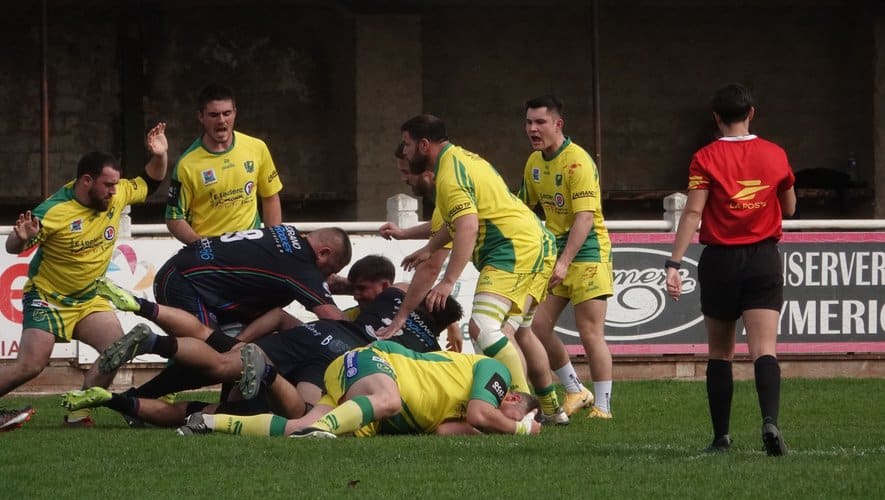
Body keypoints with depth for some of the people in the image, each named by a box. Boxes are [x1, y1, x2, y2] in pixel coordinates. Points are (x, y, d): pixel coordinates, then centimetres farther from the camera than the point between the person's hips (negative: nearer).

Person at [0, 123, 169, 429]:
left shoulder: (117, 195, -7)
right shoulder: (54, 211, -24)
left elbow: (150, 183, 11)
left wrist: (159, 156, -9)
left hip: (88, 298, 6)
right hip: (47, 297, -6)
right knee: (29, 366, -15)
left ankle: (77, 413, -3)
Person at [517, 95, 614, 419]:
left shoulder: (577, 161, -18)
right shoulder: (534, 162, 8)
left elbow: (585, 217, -24)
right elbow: (525, 207, 21)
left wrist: (564, 263, -31)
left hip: (586, 254, -8)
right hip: (554, 253, 8)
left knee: (591, 334, -7)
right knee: (538, 328, 3)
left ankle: (603, 407, 2)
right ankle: (576, 391, 19)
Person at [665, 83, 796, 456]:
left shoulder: (706, 159, -5)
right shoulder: (774, 155, 3)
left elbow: (693, 212, -12)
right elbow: (789, 209, 15)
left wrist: (674, 264, -14)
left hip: (720, 258, -1)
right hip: (764, 258, 1)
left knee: (720, 353, 12)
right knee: (764, 349, -8)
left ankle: (721, 436, 12)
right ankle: (770, 422, -30)